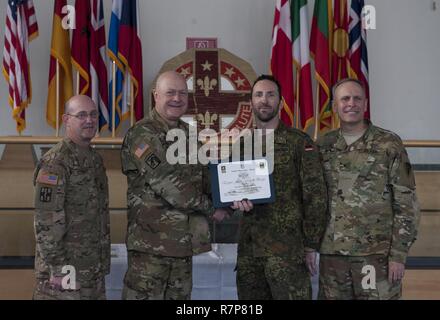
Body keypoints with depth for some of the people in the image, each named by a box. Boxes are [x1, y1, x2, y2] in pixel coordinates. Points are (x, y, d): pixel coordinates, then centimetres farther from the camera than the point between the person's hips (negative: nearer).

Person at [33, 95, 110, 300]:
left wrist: (103, 261, 17)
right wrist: (57, 269, -20)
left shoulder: (95, 159, 11)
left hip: (94, 268, 8)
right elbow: (46, 222, -19)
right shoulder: (55, 163, -15)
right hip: (66, 266, -8)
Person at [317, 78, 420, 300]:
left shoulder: (389, 144, -3)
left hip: (377, 254, -3)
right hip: (331, 253, 3)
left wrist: (399, 253, -9)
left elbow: (407, 203, -5)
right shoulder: (323, 147, 7)